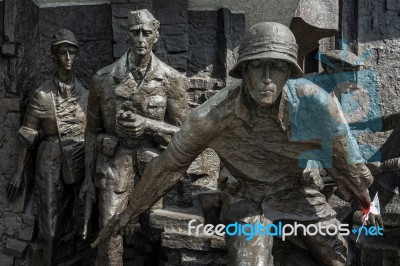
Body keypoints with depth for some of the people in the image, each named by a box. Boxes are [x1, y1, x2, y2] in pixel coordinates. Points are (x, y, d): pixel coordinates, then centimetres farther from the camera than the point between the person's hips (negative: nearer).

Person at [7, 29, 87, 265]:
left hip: (79, 161, 2)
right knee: (50, 219, -2)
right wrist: (19, 172, -3)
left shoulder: (85, 94, 6)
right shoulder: (42, 94, -1)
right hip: (51, 160, -2)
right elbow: (28, 136, 0)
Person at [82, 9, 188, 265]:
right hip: (115, 162, 0)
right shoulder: (103, 78, 0)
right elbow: (93, 130, 7)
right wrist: (89, 176, 7)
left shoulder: (172, 80, -4)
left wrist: (147, 124, -18)